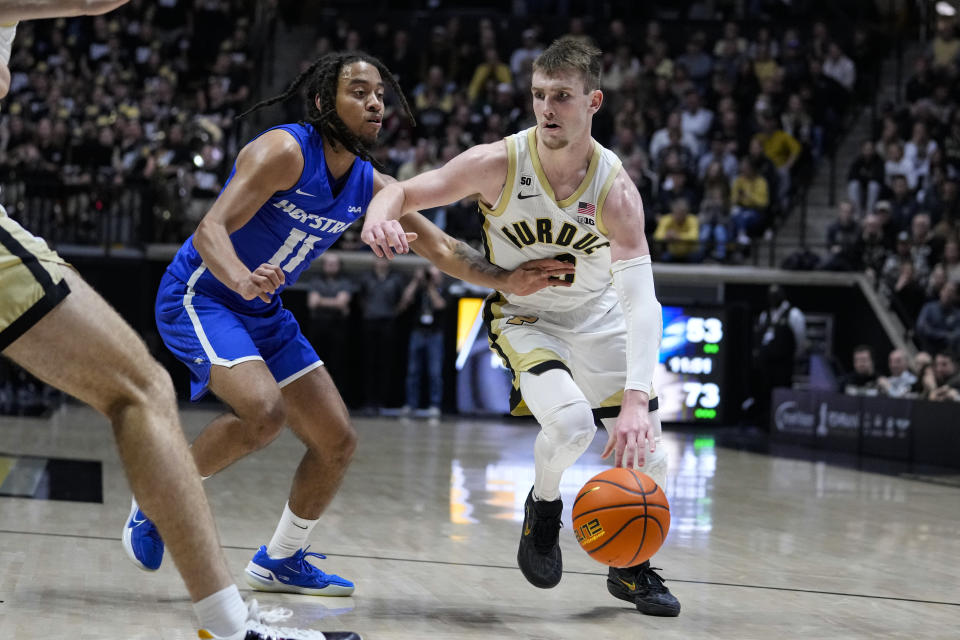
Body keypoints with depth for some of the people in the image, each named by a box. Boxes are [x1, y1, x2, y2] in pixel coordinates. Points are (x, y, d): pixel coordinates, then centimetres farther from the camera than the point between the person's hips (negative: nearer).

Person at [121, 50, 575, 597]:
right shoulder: (285, 152, -23)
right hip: (199, 298, -8)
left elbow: (443, 249, 6)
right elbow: (211, 228, -32)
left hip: (264, 312, 8)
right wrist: (242, 278, -53)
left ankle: (282, 560, 26)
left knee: (338, 441, 6)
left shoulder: (371, 185, -1)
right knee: (264, 412, -31)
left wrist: (508, 280, -11)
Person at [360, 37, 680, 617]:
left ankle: (630, 569, 28)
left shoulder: (615, 188, -26)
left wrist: (637, 399, -47)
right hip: (524, 317, -2)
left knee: (648, 460, 0)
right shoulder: (500, 163, -24)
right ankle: (545, 505, 4)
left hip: (598, 319, 2)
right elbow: (404, 191, -17)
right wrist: (381, 214, -45)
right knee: (570, 422, -30)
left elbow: (642, 299, -34)